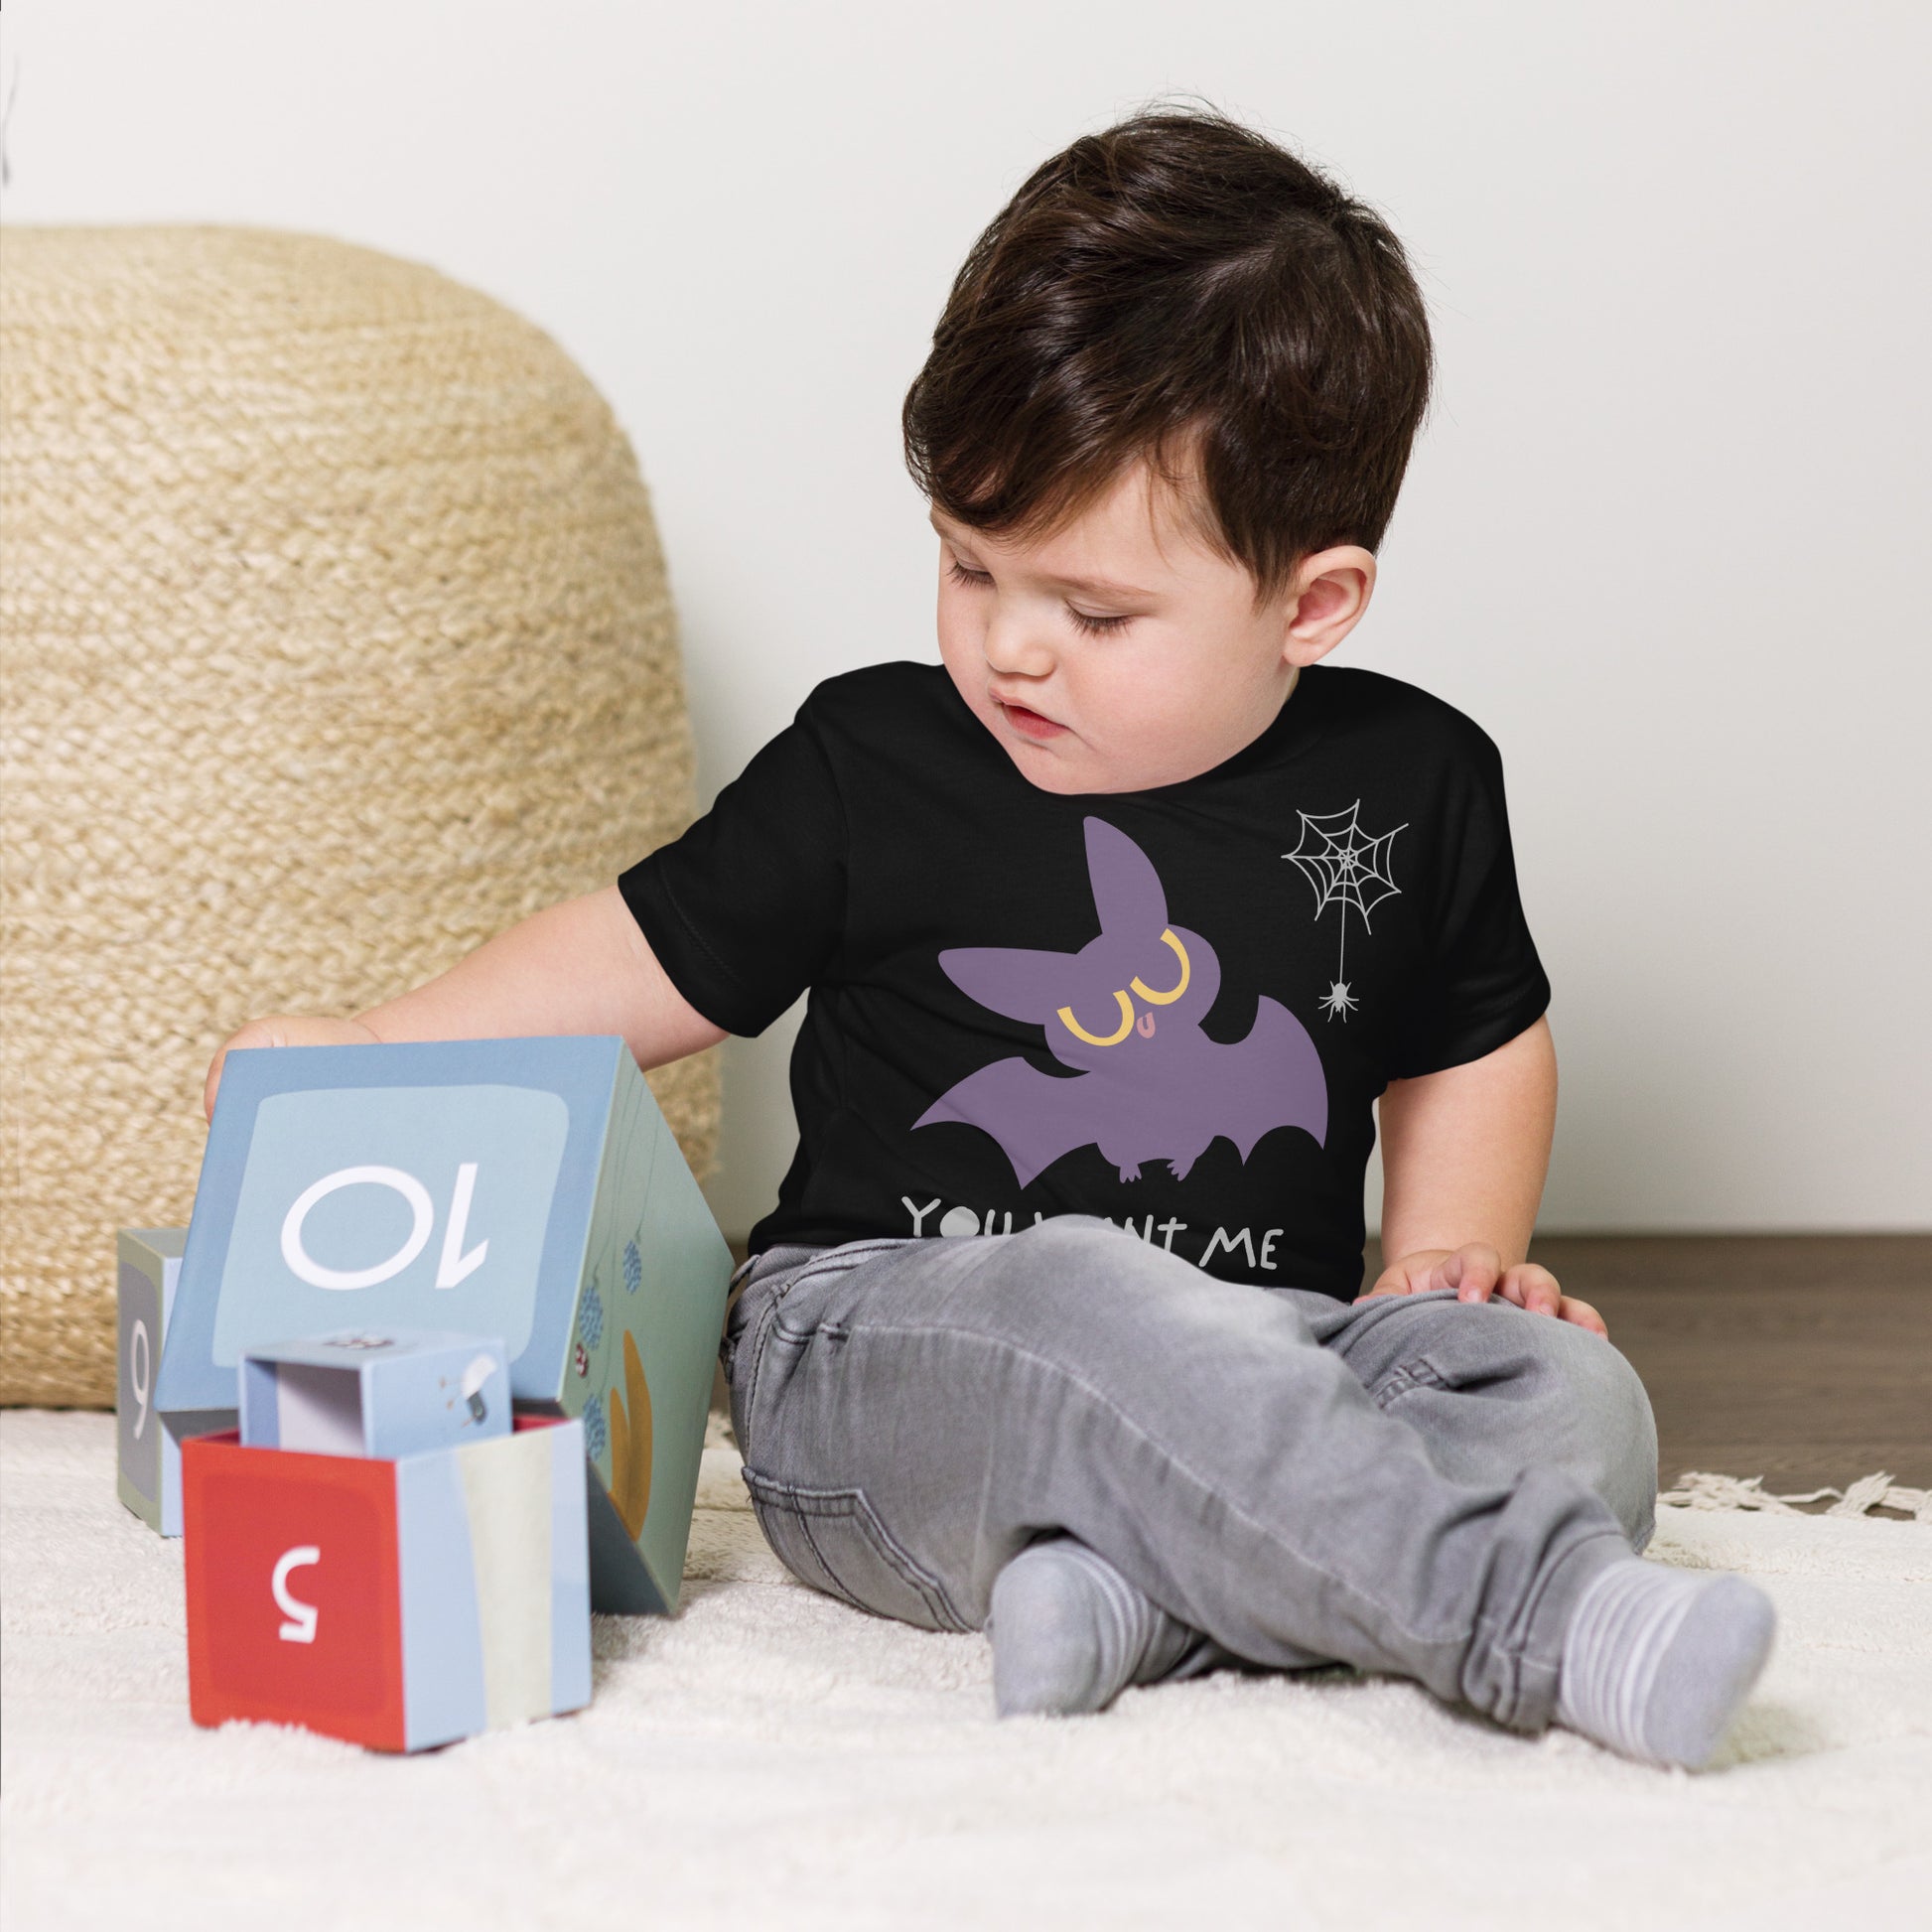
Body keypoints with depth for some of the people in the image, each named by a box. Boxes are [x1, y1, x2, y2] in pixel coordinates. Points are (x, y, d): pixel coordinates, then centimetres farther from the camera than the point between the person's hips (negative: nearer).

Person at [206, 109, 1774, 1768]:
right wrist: (369, 1056, 0)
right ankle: (1542, 1616, -43)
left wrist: (1452, 1250, 7)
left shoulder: (1411, 784, 7)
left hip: (1266, 1345, 3)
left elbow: (1474, 1045, 23)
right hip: (877, 1356, -3)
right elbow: (655, 960, 10)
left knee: (1568, 1393, -23)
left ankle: (1127, 1592, -41)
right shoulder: (872, 767, 1)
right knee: (1081, 1308, -37)